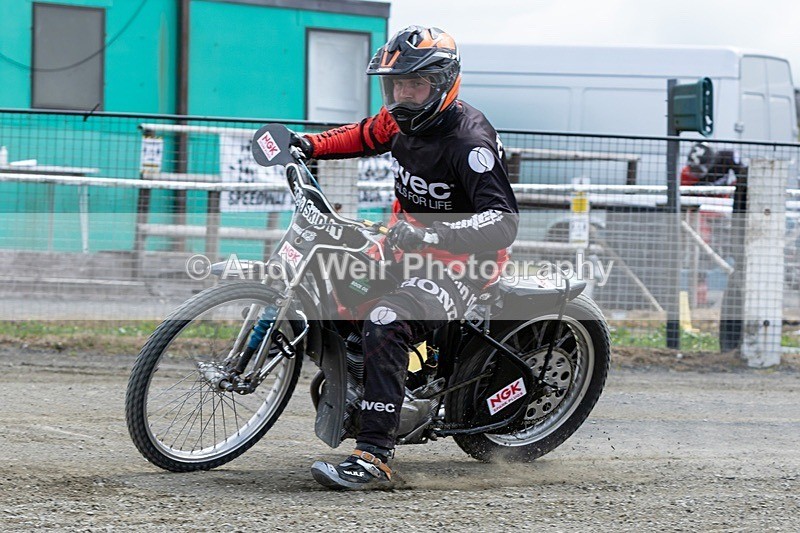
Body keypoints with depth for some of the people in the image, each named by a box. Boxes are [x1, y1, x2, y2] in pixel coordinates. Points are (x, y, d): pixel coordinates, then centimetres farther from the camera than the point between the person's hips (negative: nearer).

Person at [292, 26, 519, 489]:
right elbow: (366, 135, 26)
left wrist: (432, 233, -45)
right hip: (410, 241, 10)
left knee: (385, 325, -31)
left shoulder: (469, 141, -25)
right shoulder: (401, 119, 1)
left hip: (464, 259, -10)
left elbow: (503, 223, -32)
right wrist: (311, 145, 10)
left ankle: (374, 456, -35)